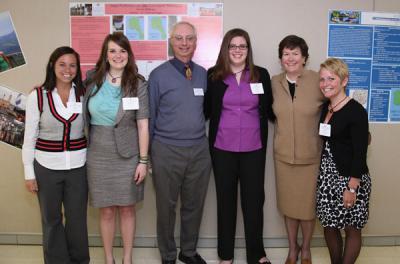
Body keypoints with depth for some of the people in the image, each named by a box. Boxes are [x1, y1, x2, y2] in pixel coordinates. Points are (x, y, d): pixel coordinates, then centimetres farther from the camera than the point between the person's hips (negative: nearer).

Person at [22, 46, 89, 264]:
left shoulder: (83, 94, 0)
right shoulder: (37, 96, -6)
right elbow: (29, 137, -2)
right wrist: (29, 173, -3)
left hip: (78, 166, 1)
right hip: (47, 167, -1)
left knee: (77, 217, 11)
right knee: (51, 219, 12)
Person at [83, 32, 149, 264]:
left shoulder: (138, 84, -4)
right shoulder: (93, 82, 1)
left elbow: (143, 125, -6)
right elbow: (83, 116, 11)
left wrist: (143, 160, -7)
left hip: (128, 155, -1)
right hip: (99, 156, 1)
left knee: (127, 208, 10)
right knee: (107, 210, 9)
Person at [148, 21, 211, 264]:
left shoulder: (203, 74, 5)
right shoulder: (158, 75, -5)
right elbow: (149, 115, -1)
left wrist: (204, 140, 7)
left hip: (200, 150, 3)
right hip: (167, 150, -3)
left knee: (194, 205, 14)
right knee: (167, 206, 10)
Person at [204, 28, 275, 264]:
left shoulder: (261, 74, 4)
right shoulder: (213, 75, 1)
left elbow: (269, 110, 9)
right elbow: (205, 110, 4)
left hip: (253, 149, 1)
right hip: (223, 149, 0)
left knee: (254, 200, 6)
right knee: (225, 200, 10)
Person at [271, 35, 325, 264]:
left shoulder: (318, 81, -10)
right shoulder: (274, 83, 1)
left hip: (311, 155, -3)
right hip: (283, 155, 3)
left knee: (308, 204, 8)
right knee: (288, 204, 13)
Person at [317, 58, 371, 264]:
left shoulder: (356, 111, -14)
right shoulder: (325, 108, 6)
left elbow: (360, 153, -16)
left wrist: (352, 188, -18)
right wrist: (321, 175, 8)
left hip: (350, 178, -7)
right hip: (327, 176, 7)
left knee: (351, 228, 8)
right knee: (329, 226, 14)